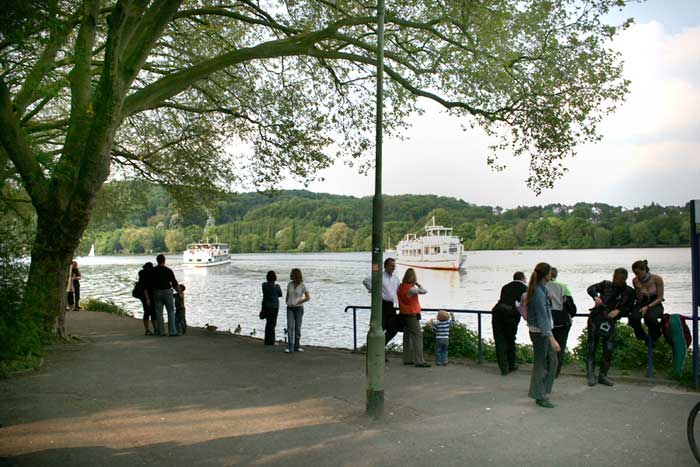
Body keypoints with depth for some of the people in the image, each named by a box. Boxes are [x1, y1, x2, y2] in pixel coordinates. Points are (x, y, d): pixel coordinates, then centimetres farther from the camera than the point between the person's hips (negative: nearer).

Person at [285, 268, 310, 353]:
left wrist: (297, 302, -11)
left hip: (299, 308, -2)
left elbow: (308, 297, -7)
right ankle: (290, 347, -13)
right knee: (290, 327, -10)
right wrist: (287, 302, 5)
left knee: (297, 327, 4)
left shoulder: (303, 285, -8)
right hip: (290, 308, 2)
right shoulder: (290, 284, 4)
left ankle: (297, 346, 18)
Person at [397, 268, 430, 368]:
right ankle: (419, 361, -10)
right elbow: (424, 291, -13)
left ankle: (407, 359, 19)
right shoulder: (411, 289, -19)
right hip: (412, 315, -9)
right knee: (418, 336, -7)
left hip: (403, 314, 9)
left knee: (407, 336, 14)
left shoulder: (400, 287, 4)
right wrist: (417, 284, -1)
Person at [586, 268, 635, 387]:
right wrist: (595, 297, -25)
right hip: (596, 319, -1)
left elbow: (629, 308, 4)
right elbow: (591, 288, -5)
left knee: (608, 349, -2)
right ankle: (591, 376, 2)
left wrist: (618, 311, -14)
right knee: (592, 347, -3)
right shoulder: (606, 284, 0)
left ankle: (603, 376, 13)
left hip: (610, 322, 1)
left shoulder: (629, 292, 3)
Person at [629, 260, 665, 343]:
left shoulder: (657, 279, -14)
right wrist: (638, 289, -20)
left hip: (655, 305, -2)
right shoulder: (635, 281, -7)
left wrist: (647, 307, -22)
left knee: (650, 318, -37)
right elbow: (639, 300, -2)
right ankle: (642, 338, -2)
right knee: (634, 317, -32)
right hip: (642, 305, 2)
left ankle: (654, 338, -1)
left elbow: (660, 298, -9)